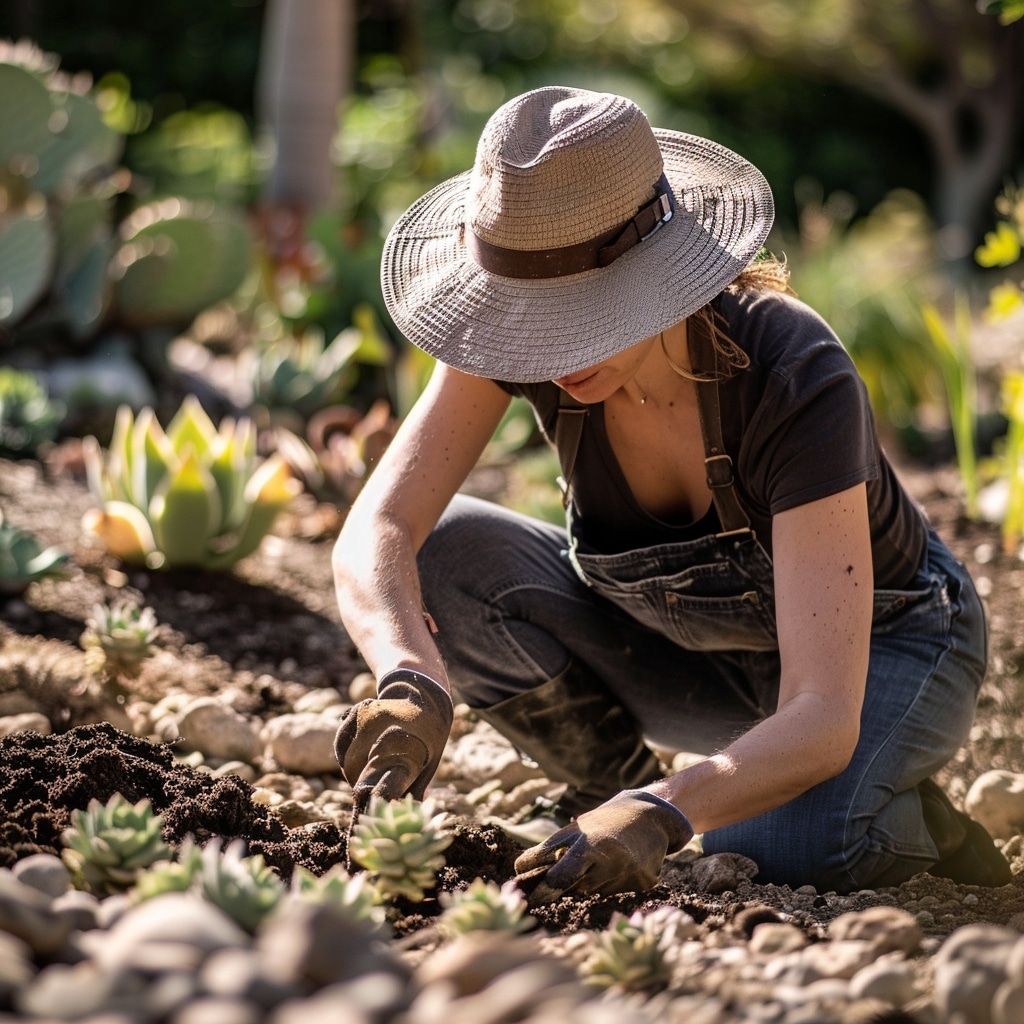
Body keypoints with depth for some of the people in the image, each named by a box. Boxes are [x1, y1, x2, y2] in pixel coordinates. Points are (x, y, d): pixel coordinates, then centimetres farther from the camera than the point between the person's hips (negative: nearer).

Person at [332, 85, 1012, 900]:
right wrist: (411, 685, -52)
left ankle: (910, 822, -1)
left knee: (774, 850, -37)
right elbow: (375, 535, -31)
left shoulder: (797, 381, -37)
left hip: (878, 644, -4)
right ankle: (611, 784, 0)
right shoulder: (520, 334, -24)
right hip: (679, 641, 4)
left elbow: (821, 722, -42)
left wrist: (661, 817, -59)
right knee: (437, 559, -22)